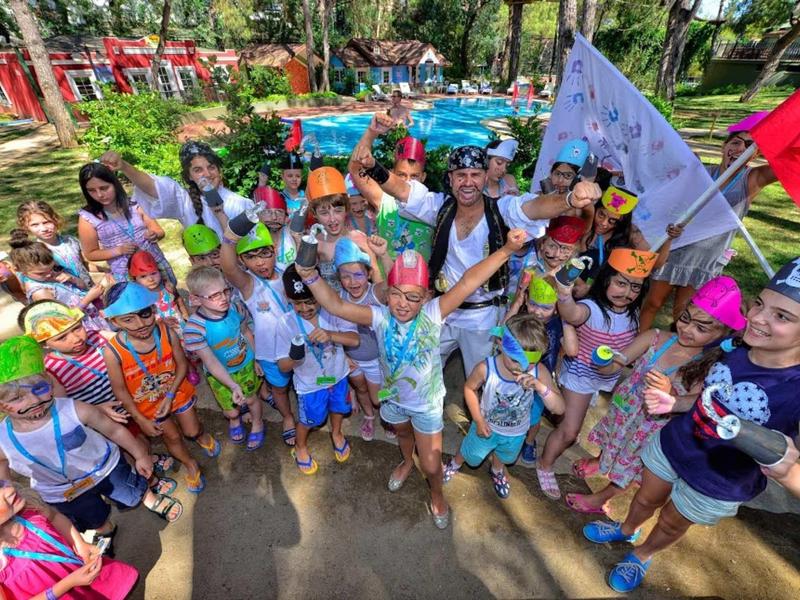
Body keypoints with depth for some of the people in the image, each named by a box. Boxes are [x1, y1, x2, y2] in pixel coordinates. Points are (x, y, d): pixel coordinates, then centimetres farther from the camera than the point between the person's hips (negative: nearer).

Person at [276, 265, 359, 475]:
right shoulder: (286, 324, -24)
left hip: (337, 376, 2)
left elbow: (355, 339, -25)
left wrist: (330, 334, -43)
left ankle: (336, 434, 62)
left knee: (338, 408, 28)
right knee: (308, 420, 22)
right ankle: (300, 448, 55)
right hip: (310, 384, -2)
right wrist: (294, 357, -43)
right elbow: (283, 366, -19)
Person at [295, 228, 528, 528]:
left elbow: (468, 282, -39)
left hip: (428, 402, -2)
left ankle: (437, 494, 49)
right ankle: (407, 462, 71)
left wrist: (507, 249, -46)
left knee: (431, 465, 12)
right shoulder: (380, 317, -24)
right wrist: (311, 276, -47)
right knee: (403, 432, 35)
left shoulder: (433, 314, -29)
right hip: (393, 397, 3)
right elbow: (336, 306, -32)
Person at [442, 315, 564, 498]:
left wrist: (540, 387, -49)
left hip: (516, 433, 2)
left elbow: (559, 409, -31)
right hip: (487, 426, -2)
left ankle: (497, 471, 70)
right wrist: (479, 420, -17)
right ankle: (455, 464, 62)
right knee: (471, 455, 27)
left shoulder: (539, 373, -32)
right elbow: (469, 388, -16)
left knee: (504, 457, 35)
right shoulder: (486, 369, -36)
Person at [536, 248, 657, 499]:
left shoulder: (632, 312, -10)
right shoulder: (592, 308, -32)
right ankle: (544, 466, 27)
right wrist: (564, 294, -79)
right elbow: (573, 314, -60)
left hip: (613, 375, 6)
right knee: (569, 431, 1)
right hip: (581, 375, -6)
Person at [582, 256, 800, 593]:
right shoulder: (737, 346, -16)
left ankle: (642, 556, 58)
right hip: (673, 443, 3)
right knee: (646, 499, 29)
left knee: (671, 525, 26)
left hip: (718, 485, -3)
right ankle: (626, 531, 61)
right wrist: (673, 403, -11)